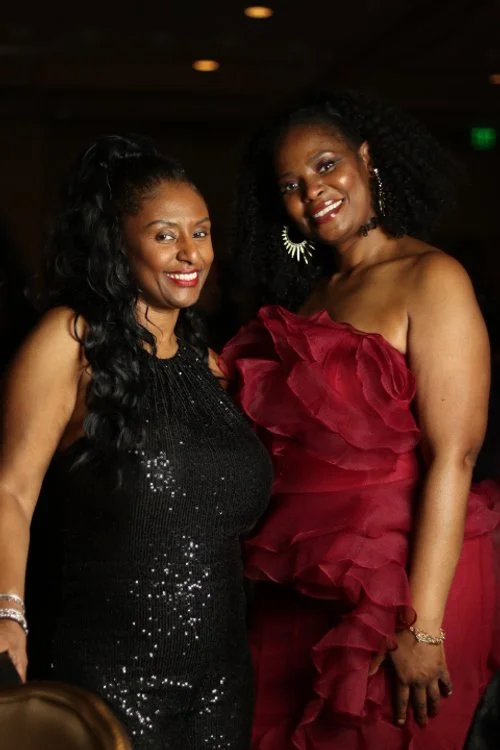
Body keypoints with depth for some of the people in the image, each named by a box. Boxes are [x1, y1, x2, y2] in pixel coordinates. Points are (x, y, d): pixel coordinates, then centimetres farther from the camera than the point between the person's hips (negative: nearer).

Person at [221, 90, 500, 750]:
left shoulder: (430, 280, -11)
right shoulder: (310, 297, 11)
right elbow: (288, 444, 11)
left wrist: (422, 625, -22)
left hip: (400, 580, -7)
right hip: (301, 589, 7)